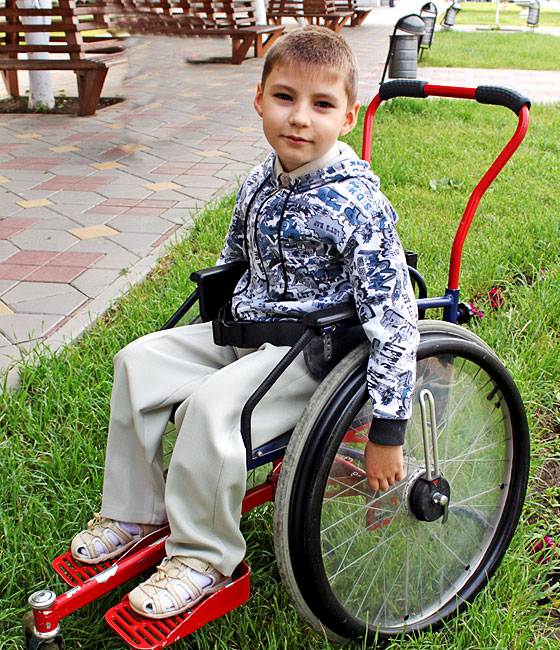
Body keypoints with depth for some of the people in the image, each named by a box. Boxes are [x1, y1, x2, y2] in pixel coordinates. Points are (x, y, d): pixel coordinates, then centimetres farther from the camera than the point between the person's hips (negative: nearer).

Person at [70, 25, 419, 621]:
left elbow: (392, 320, -23)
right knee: (139, 362, 0)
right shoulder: (260, 184, 2)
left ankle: (203, 559, -8)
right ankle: (133, 511, 13)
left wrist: (386, 431, -24)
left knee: (213, 405, -29)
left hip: (312, 350, -8)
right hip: (243, 330, 8)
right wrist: (219, 322, 28)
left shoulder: (356, 206, -22)